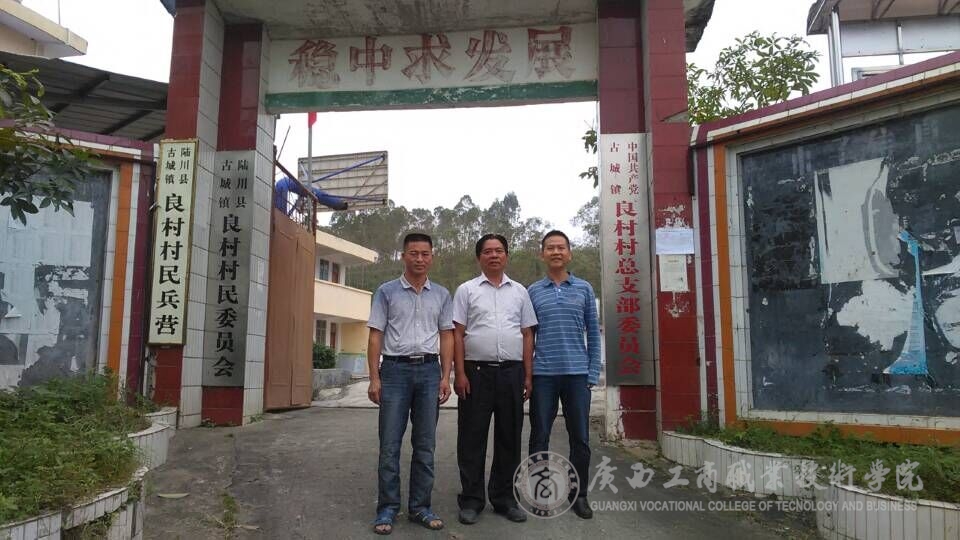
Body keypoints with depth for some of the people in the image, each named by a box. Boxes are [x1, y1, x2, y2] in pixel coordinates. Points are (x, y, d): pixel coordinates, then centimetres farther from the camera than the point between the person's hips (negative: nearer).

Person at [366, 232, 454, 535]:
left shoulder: (441, 295, 11)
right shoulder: (386, 291, 4)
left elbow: (446, 336, 11)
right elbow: (376, 336, 2)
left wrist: (445, 376, 1)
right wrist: (374, 378, -5)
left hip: (429, 370, 2)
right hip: (395, 368, -2)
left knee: (425, 444, 7)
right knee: (390, 444, -1)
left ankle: (420, 507, 16)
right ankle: (387, 509, 9)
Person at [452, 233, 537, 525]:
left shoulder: (519, 291, 12)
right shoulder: (466, 290, 5)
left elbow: (527, 335, 12)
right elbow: (457, 334, 1)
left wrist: (528, 375, 5)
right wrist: (460, 373, -8)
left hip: (512, 372, 3)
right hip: (476, 371, -2)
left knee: (509, 437, 9)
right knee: (472, 438, 3)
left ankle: (504, 498, 22)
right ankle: (471, 500, 14)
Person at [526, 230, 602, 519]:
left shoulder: (584, 289, 7)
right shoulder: (532, 292, 7)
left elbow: (593, 333, 7)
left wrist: (593, 373, 1)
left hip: (577, 373, 0)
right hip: (543, 374, 0)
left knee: (580, 438, 6)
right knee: (540, 437, 6)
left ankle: (579, 495, 20)